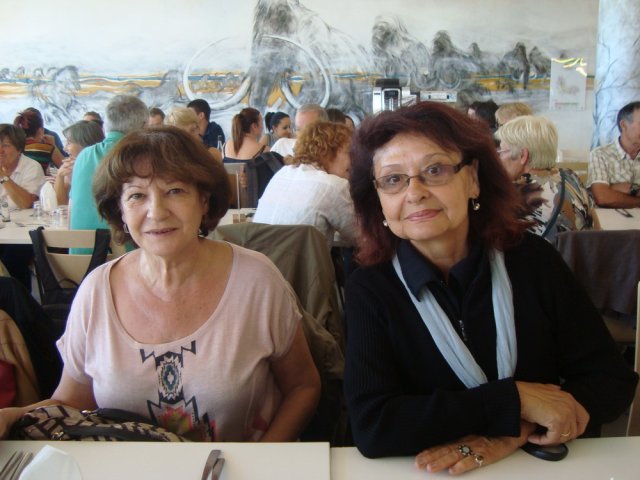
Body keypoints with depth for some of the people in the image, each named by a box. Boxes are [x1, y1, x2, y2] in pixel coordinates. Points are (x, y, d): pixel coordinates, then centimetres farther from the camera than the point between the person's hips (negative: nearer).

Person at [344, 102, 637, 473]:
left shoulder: (533, 260, -4)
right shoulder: (370, 289, -9)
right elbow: (371, 427, -19)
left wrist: (516, 434, -16)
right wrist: (515, 400, -18)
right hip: (428, 473, -2)